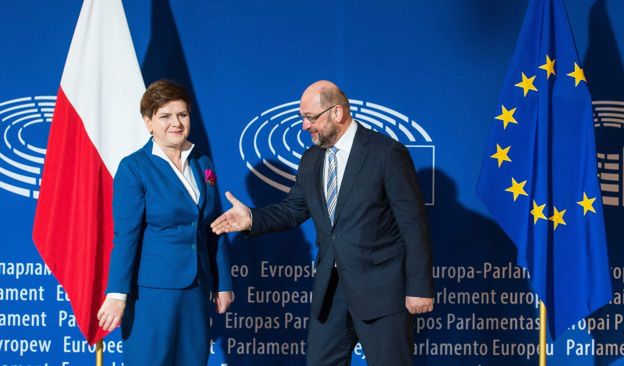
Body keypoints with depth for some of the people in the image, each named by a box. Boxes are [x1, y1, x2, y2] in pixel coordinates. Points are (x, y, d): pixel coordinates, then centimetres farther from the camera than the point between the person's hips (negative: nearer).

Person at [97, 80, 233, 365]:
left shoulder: (202, 165, 11)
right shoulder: (134, 168, -6)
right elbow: (125, 235, -11)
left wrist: (222, 284, 14)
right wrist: (117, 294, -16)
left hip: (196, 288, 6)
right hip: (151, 291, -6)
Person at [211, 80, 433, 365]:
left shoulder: (388, 153, -11)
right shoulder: (311, 160, 9)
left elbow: (414, 224, -11)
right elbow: (293, 210, 15)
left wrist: (419, 288, -12)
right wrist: (252, 218, -4)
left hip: (381, 286, -6)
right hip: (331, 287, 6)